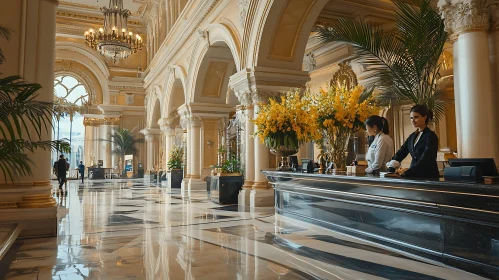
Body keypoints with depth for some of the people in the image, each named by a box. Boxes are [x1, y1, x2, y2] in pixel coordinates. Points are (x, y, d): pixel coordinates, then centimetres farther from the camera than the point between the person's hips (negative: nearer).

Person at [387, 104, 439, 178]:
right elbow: (401, 152, 2)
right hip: (414, 176, 6)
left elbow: (425, 161, -21)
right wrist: (393, 164, -18)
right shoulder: (412, 136, 11)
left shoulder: (431, 136, -11)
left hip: (429, 177, -6)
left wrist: (406, 172, -30)